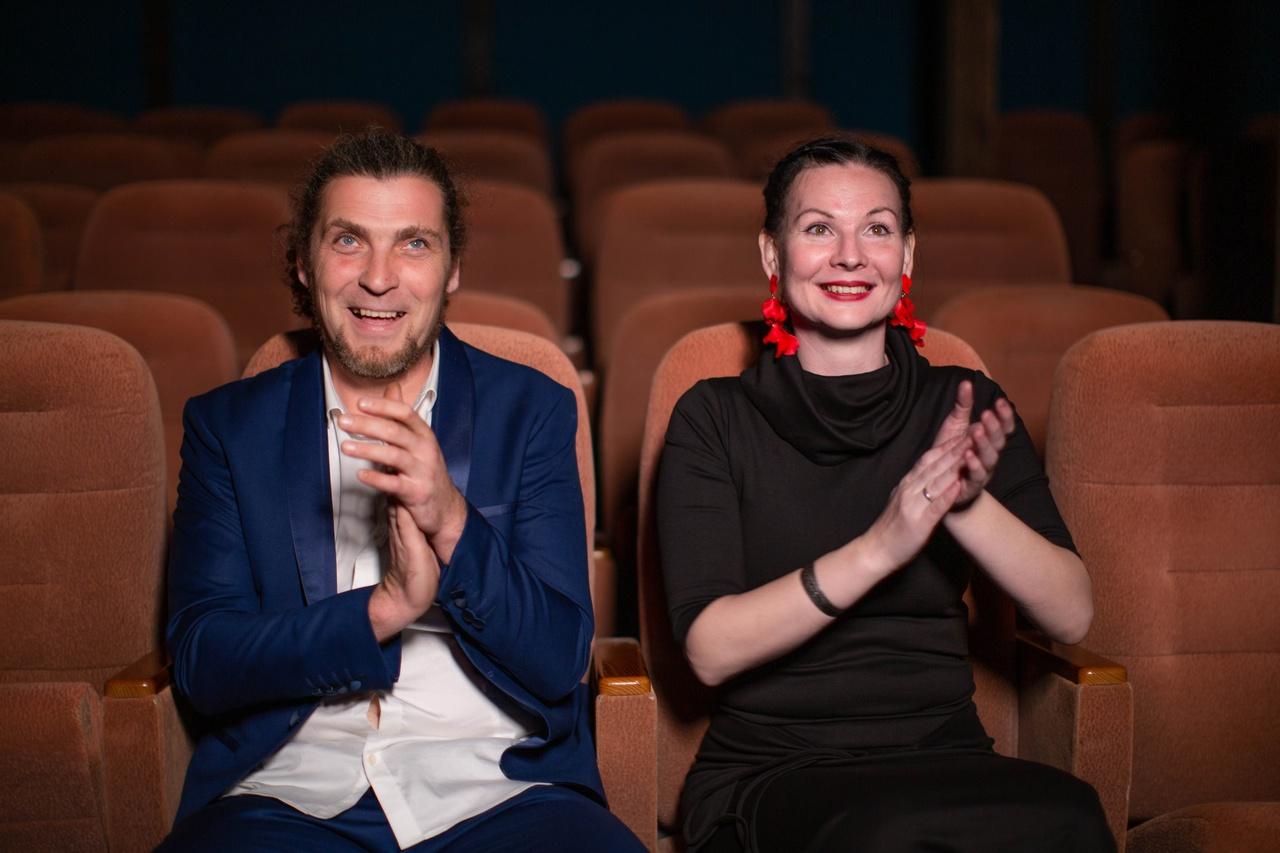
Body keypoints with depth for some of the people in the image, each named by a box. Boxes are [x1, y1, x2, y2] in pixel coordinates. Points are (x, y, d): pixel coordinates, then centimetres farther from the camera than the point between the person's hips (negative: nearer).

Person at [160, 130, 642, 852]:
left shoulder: (531, 411, 8)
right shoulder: (228, 425, 10)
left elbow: (558, 662, 0)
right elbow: (200, 664, 1)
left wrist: (452, 523, -17)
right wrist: (385, 607, -13)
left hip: (499, 793, 0)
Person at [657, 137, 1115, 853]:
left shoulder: (965, 407, 7)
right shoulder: (715, 418, 0)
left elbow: (1071, 616, -1)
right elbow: (710, 649, -11)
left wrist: (969, 503, -19)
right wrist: (876, 549, -24)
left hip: (943, 760, 4)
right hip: (768, 775, -4)